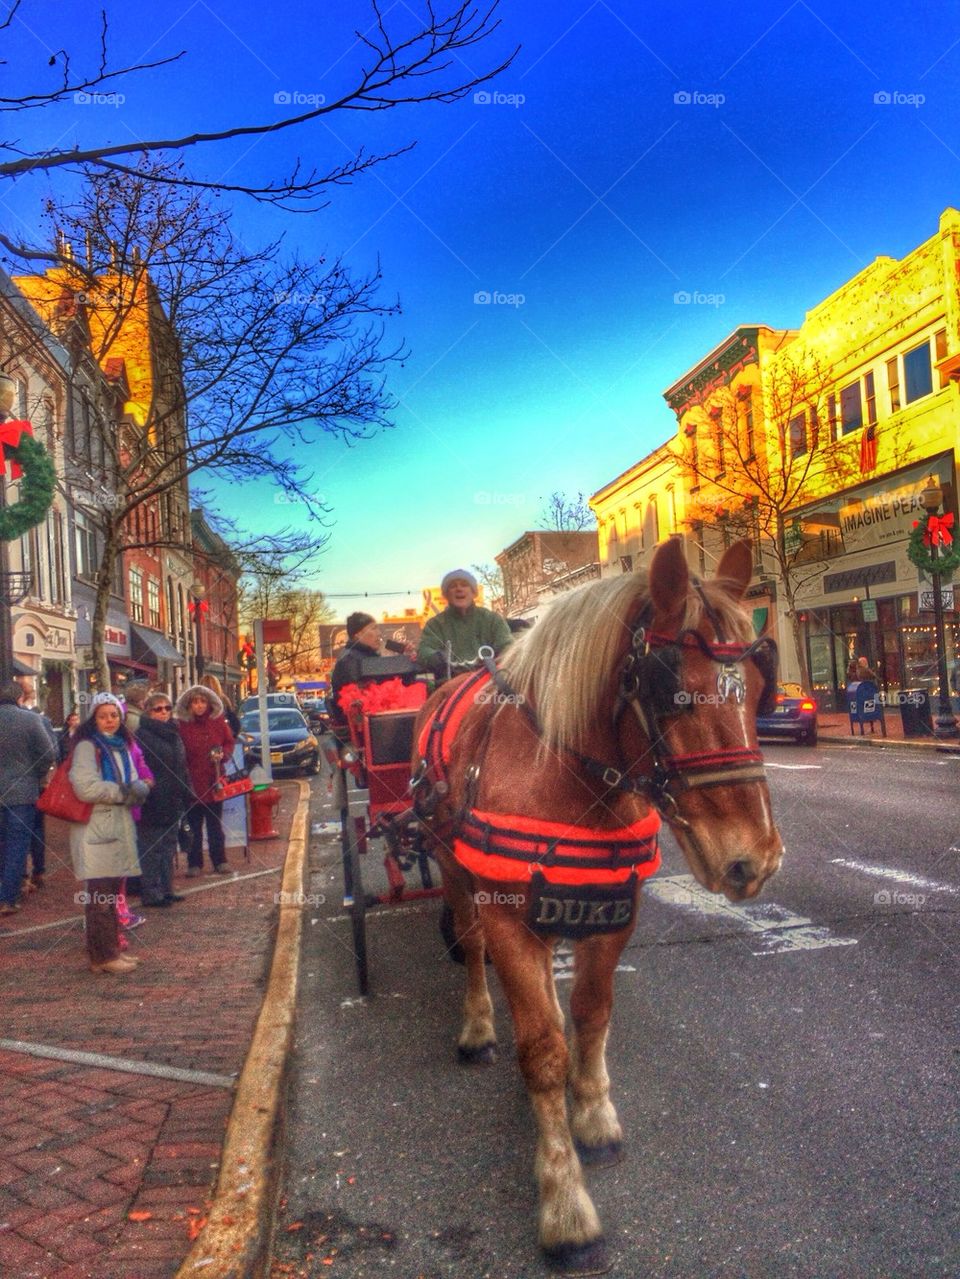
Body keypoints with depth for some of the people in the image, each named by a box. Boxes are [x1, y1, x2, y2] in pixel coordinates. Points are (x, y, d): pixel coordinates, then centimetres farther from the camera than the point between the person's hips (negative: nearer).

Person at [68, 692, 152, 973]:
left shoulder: (122, 745, 17)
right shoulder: (87, 747, -7)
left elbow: (135, 785, 15)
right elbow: (86, 787, -19)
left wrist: (140, 787, -8)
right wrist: (123, 792, -11)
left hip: (119, 826, 8)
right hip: (95, 829, -8)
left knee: (113, 892, 13)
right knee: (101, 896, -6)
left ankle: (111, 949, 21)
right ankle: (103, 956, 0)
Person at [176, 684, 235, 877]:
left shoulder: (218, 722, 2)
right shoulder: (182, 725, -5)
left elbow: (229, 743, 11)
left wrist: (223, 754, -10)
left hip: (214, 781, 2)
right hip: (192, 782, -2)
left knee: (215, 825, 11)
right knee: (194, 826, 6)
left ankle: (219, 861, 20)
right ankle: (194, 864, 16)